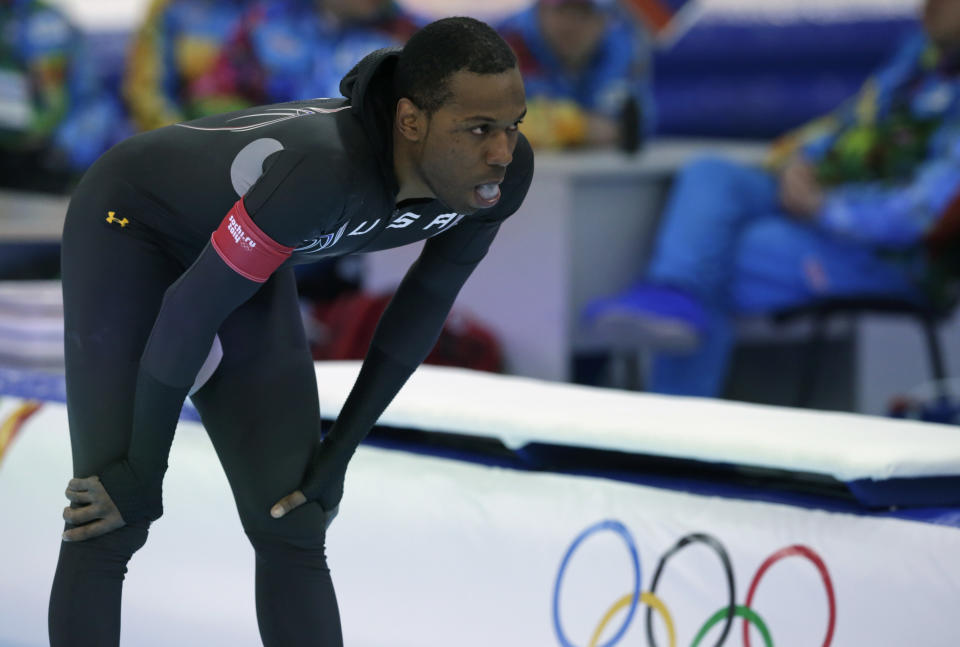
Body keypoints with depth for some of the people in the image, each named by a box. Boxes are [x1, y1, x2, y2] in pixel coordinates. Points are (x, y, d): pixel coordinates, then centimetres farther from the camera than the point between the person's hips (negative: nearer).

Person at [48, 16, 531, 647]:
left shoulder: (504, 169, -23)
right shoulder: (327, 168, -43)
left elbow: (427, 301, -5)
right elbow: (191, 310, -32)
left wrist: (340, 451, -3)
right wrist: (144, 472, -19)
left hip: (242, 250, 6)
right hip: (129, 224, -6)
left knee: (290, 524, 0)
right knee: (110, 529, -10)